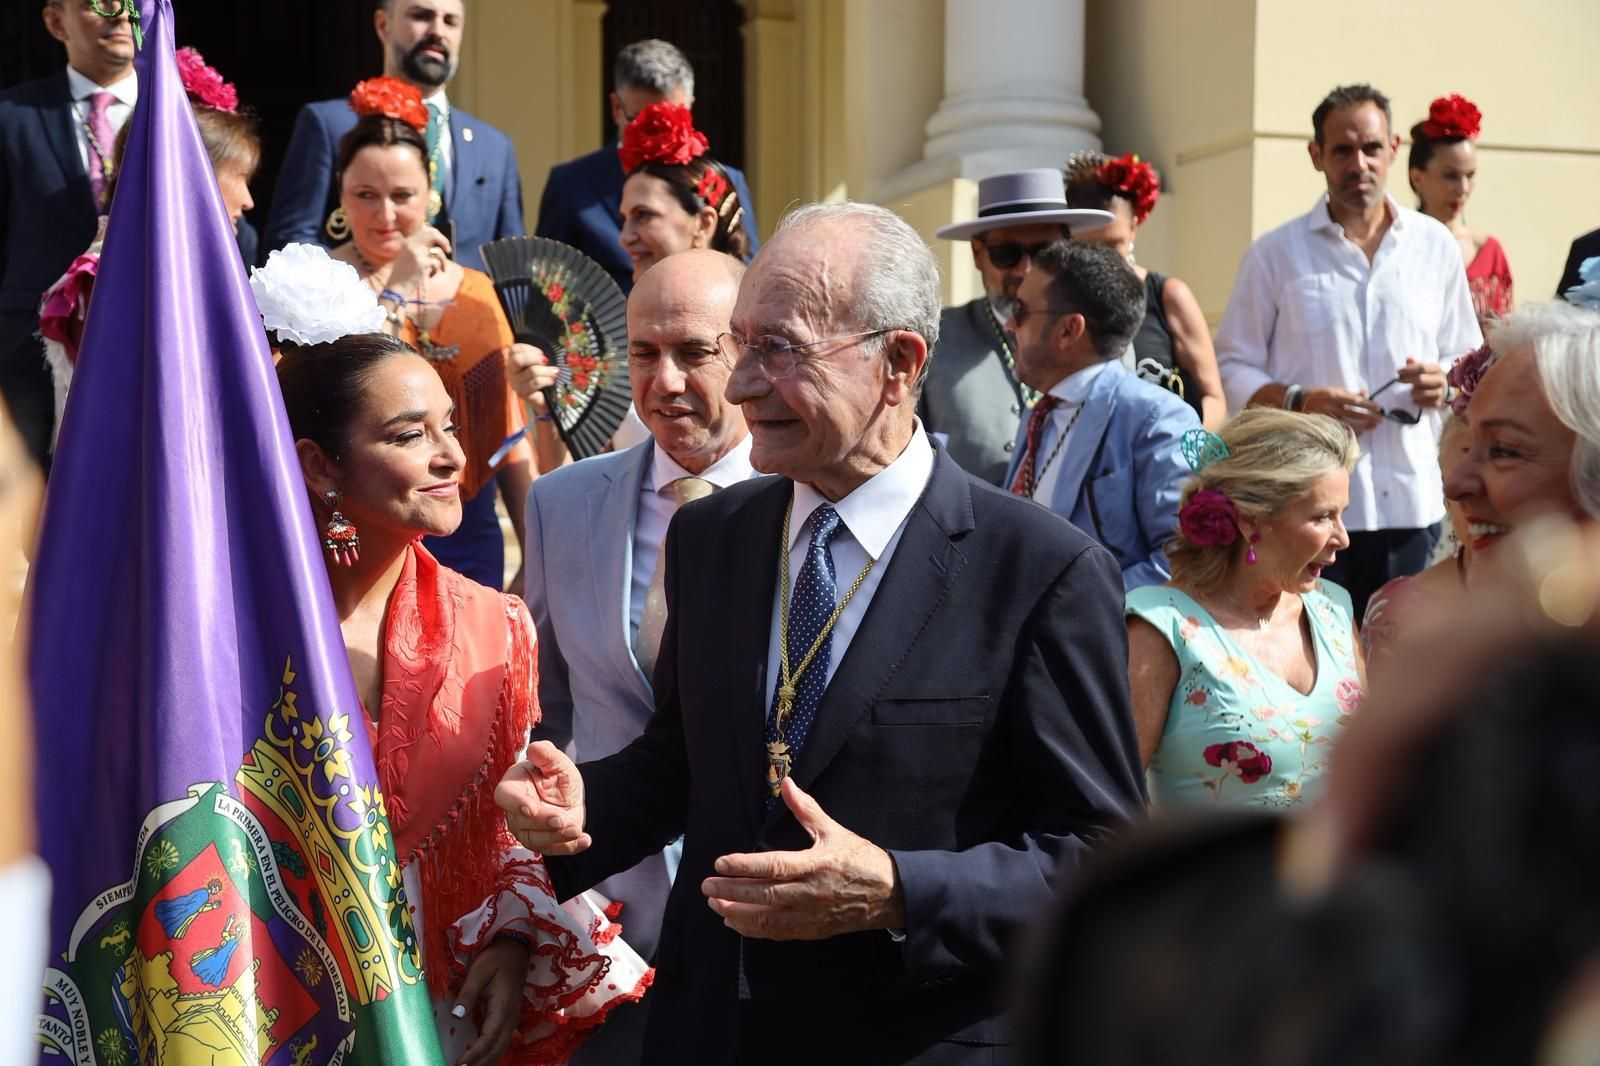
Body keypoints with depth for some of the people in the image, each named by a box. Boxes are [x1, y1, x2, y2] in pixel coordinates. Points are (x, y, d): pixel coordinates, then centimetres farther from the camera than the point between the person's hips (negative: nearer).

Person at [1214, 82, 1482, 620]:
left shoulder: (1435, 246, 10)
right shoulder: (1275, 253, 2)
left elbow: (1467, 357, 16)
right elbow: (1232, 370, 2)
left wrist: (1444, 381, -7)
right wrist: (1301, 401, -15)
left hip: (1411, 500, 3)